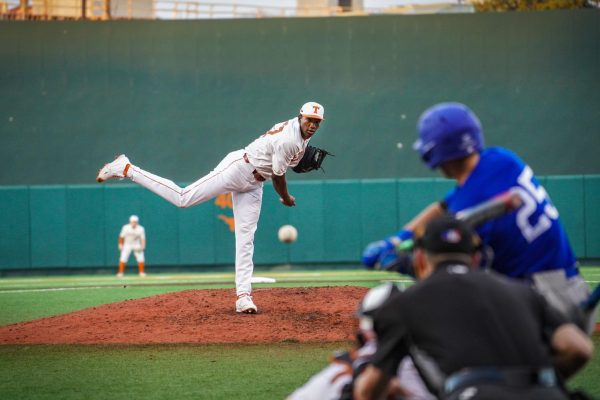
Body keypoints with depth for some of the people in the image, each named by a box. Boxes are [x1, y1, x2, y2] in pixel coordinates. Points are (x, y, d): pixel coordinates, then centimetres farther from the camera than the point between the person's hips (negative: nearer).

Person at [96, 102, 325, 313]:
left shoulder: (300, 132, 5)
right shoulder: (288, 140, -25)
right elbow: (278, 176, -17)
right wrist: (287, 199, 1)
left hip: (252, 184, 9)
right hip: (237, 169, -9)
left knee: (246, 239, 3)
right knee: (183, 198, -13)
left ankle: (243, 296, 0)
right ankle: (125, 169, -6)